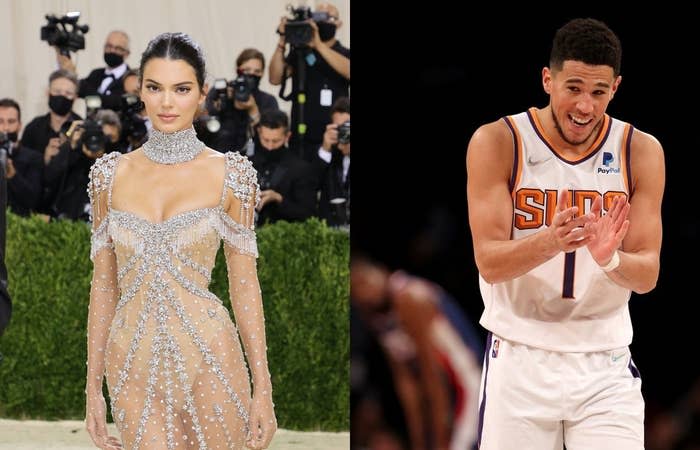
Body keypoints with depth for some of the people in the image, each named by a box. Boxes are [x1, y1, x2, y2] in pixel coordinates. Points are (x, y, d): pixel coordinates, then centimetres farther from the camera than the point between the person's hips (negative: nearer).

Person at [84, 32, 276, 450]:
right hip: (133, 364, 2)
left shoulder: (229, 175, -2)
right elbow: (104, 284, 8)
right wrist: (93, 387, 6)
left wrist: (263, 389, -4)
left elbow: (244, 283, -1)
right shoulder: (112, 173, 4)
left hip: (209, 357, -2)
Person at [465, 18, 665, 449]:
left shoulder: (641, 151, -1)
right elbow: (489, 263, -13)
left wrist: (610, 259, -27)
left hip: (605, 364, 1)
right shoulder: (497, 143, -7)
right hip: (520, 358, -1)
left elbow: (648, 275, -3)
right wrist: (550, 242, -33)